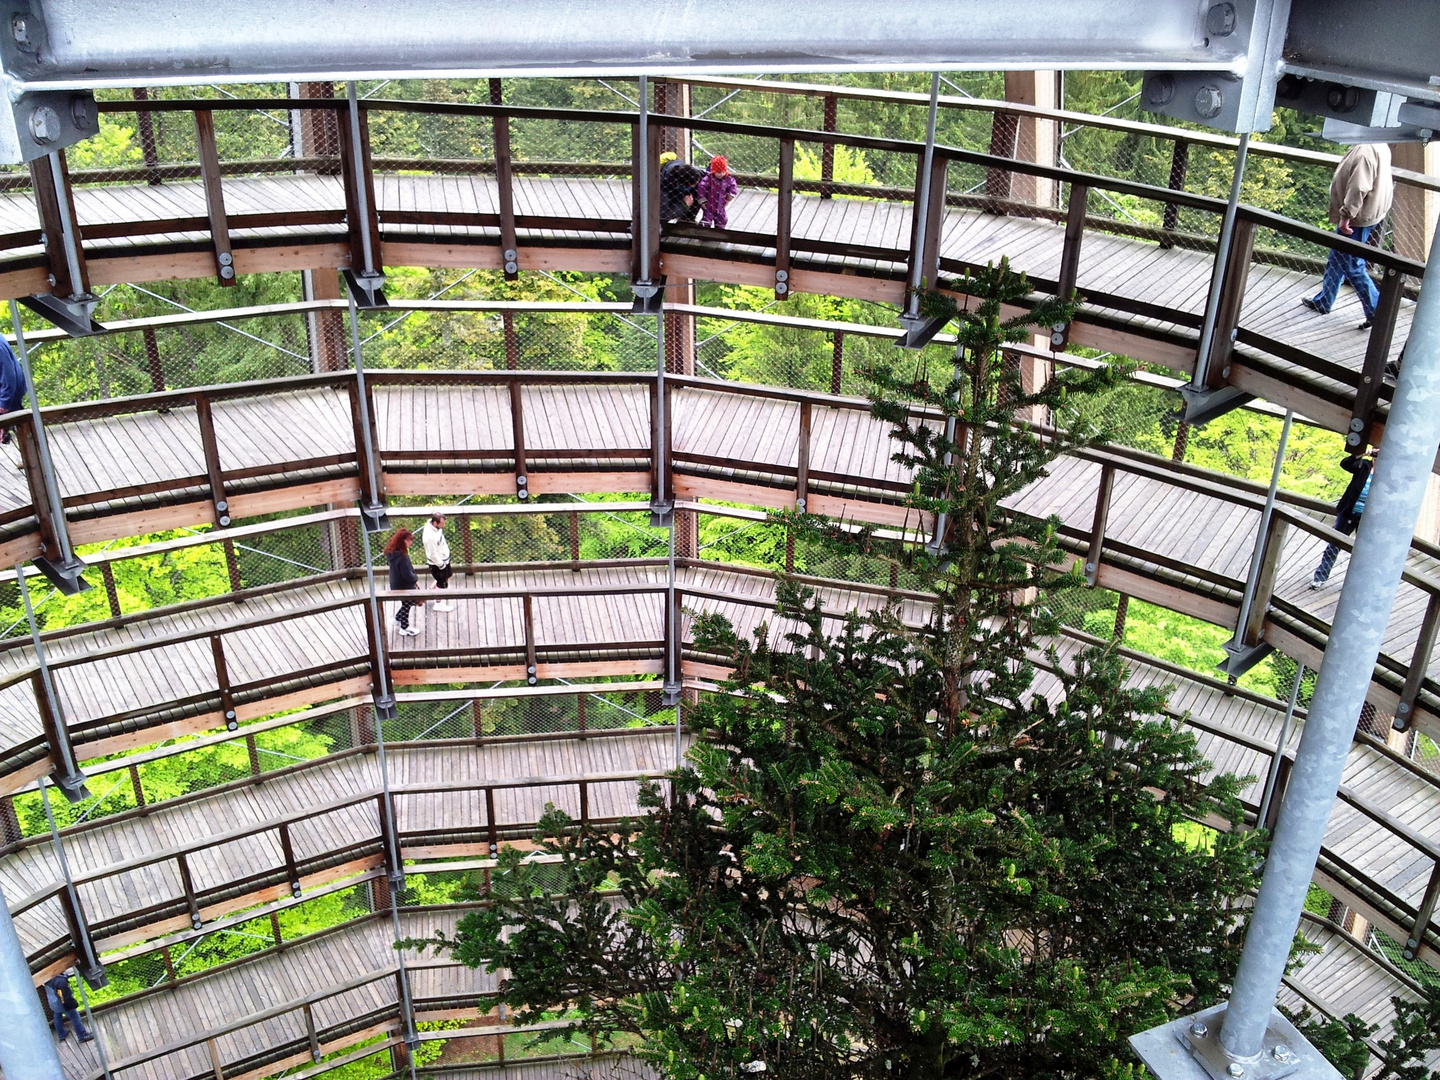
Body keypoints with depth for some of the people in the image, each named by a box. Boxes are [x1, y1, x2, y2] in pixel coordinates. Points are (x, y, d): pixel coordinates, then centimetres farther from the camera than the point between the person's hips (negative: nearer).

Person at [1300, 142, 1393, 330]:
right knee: (1336, 260, 21)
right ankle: (1323, 301, 35)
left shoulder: (1365, 150, -24)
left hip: (1357, 218, -11)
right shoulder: (1378, 146, 9)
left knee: (1352, 265, -3)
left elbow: (1358, 188, -29)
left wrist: (1346, 215, -24)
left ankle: (1376, 311, 2)